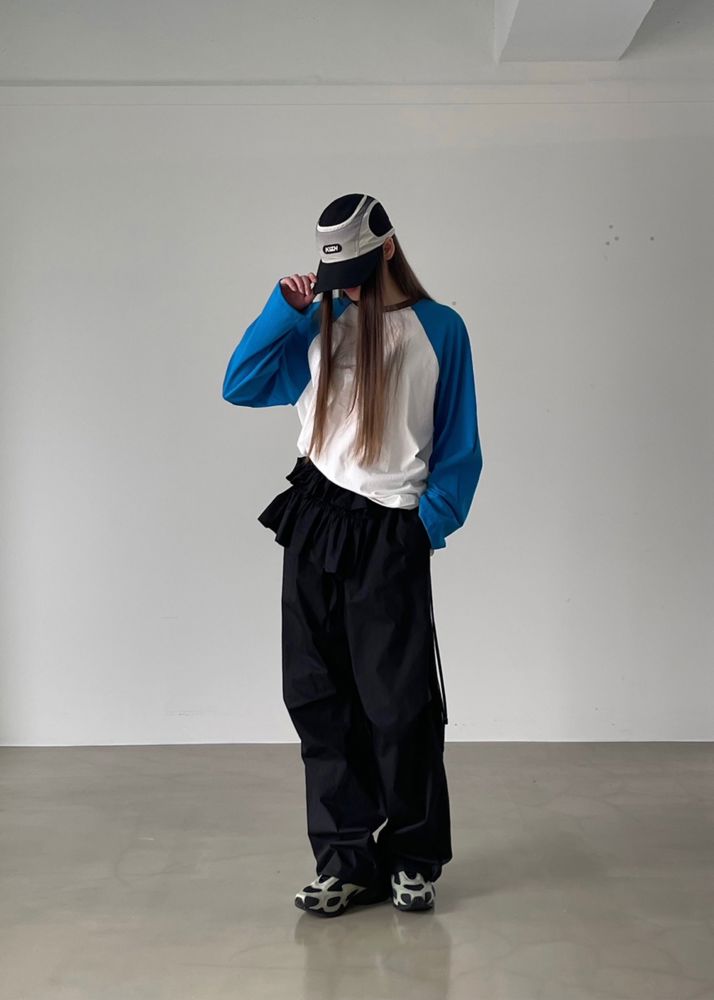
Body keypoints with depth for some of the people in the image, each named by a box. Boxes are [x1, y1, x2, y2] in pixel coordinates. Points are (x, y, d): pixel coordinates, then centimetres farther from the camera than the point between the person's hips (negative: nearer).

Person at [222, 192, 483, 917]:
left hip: (389, 537, -4)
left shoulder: (439, 330, 1)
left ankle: (412, 858, 17)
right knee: (318, 699, 6)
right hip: (314, 523, 4)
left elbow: (459, 447, 2)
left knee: (399, 706, -1)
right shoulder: (321, 322, 10)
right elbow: (241, 386, 7)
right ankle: (345, 860, 16)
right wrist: (284, 308, -3)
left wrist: (430, 524, -8)